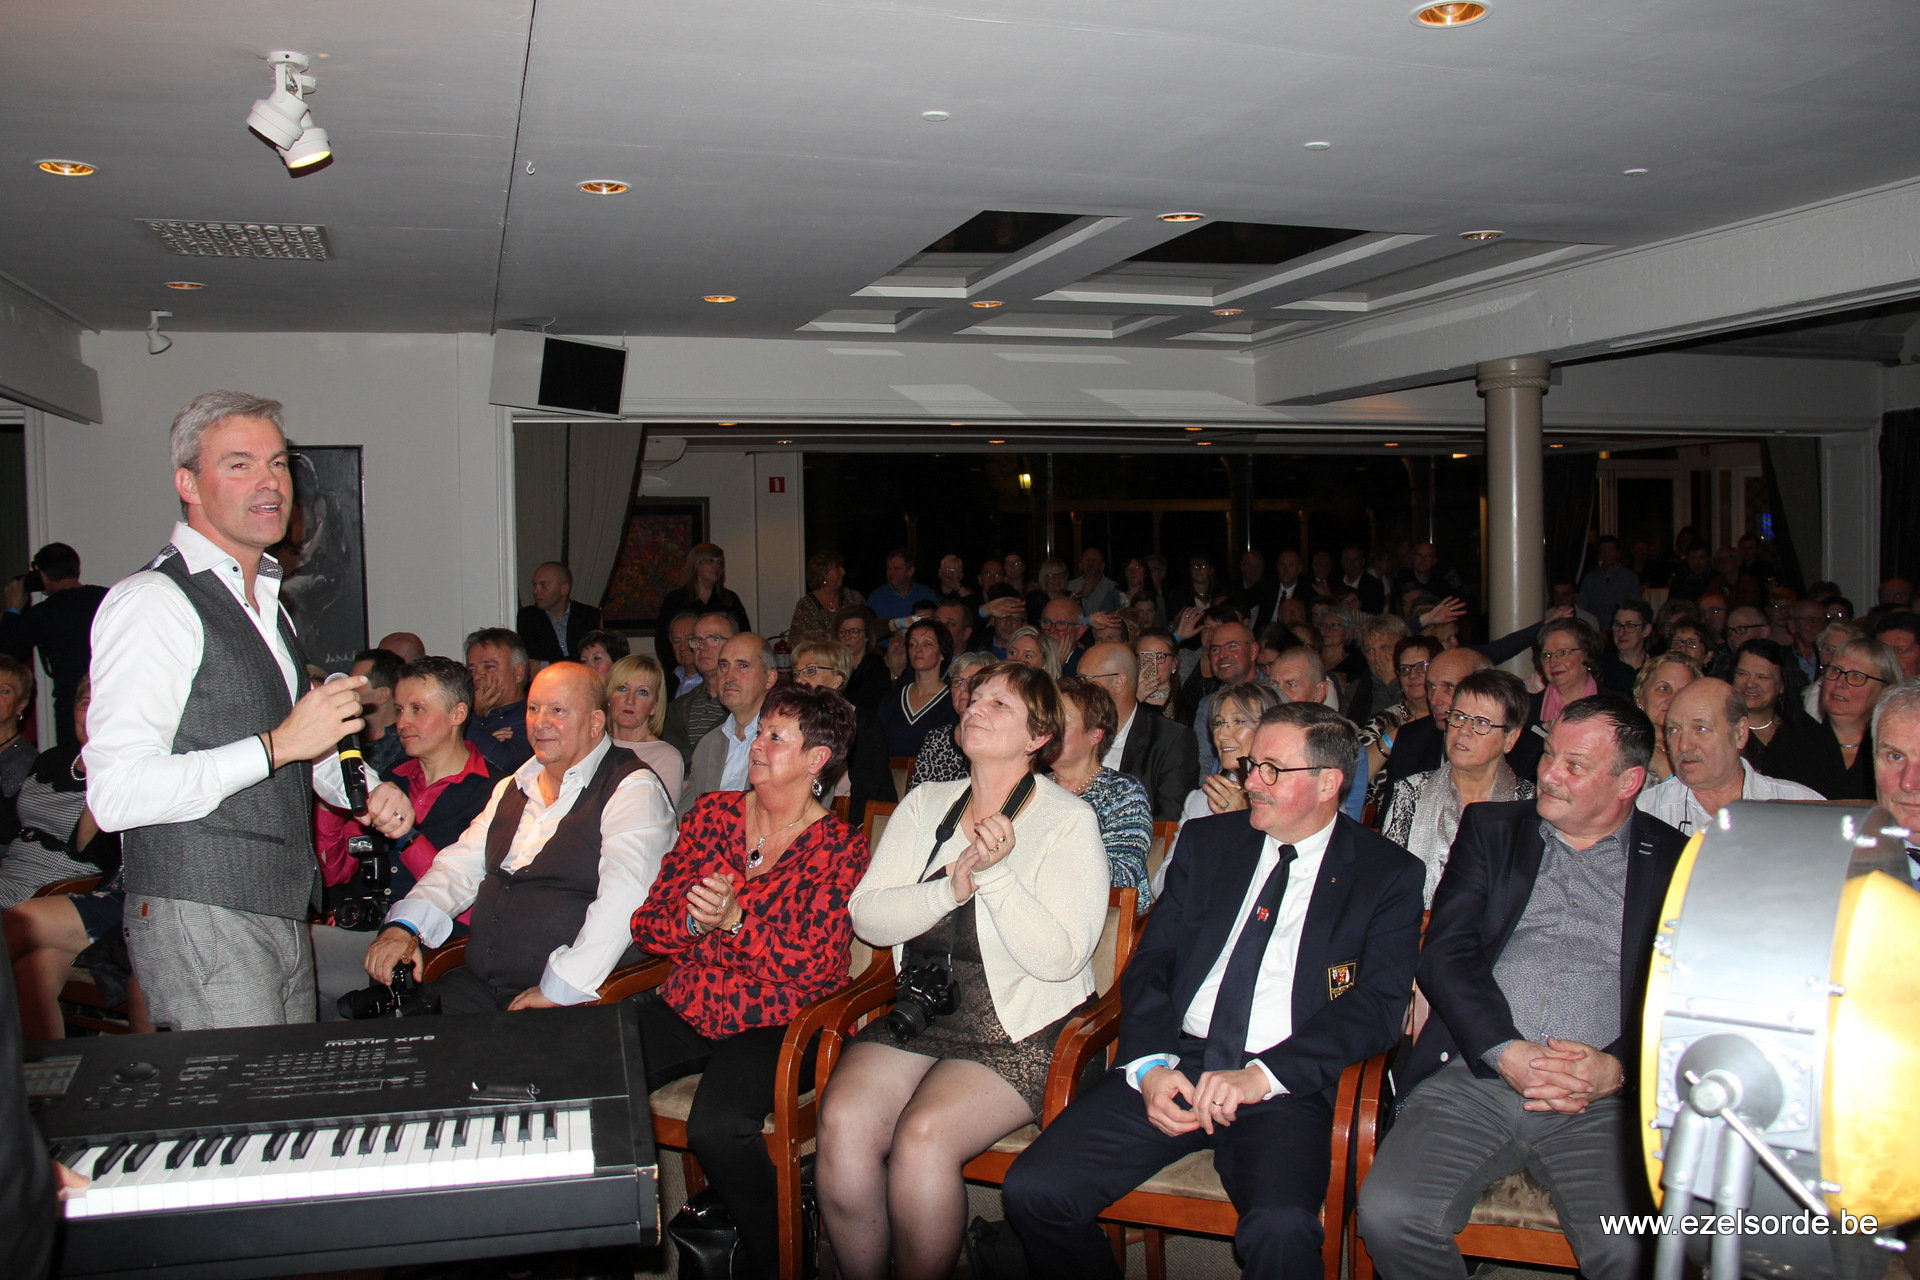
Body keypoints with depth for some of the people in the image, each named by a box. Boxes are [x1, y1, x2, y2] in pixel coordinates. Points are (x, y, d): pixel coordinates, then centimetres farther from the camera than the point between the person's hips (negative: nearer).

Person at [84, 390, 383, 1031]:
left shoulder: (268, 603, 17)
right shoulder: (153, 602, -12)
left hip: (285, 916, 8)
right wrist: (278, 745, -22)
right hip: (199, 917, -8)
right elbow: (115, 795, -21)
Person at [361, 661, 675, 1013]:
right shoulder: (511, 789, 20)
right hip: (478, 983, 6)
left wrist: (560, 988, -24)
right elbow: (461, 866, 17)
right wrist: (405, 926, -2)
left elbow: (623, 895, -19)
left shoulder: (634, 790, -7)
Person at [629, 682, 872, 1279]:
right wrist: (694, 921, -15)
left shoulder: (840, 848, -3)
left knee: (717, 1126, -31)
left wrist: (736, 921, -22)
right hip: (687, 1005, 5)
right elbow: (646, 925, 6)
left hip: (777, 1022, -4)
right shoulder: (713, 813, 9)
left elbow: (813, 966, -12)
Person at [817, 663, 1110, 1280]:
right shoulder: (925, 803, 11)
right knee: (843, 1120, -22)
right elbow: (867, 916, 1)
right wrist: (955, 885, -14)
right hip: (920, 1013, 4)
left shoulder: (1069, 820, -3)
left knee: (923, 1136, -27)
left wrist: (996, 872, -22)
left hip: (1020, 1028, -4)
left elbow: (1060, 958, -12)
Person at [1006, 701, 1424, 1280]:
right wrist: (1150, 1064, -7)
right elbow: (1150, 962, 12)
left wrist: (1262, 1076, -17)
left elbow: (1379, 1005, -5)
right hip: (1173, 1064, 4)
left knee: (1281, 1228, -35)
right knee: (1033, 1189, -16)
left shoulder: (1389, 874, 6)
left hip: (1284, 1087, -3)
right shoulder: (1208, 841, 16)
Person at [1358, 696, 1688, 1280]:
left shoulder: (1679, 862, 13)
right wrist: (1506, 1050, -11)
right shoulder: (1490, 829, 16)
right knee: (1388, 1216, -22)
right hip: (1473, 1074, 1)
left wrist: (1619, 1068, -13)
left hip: (1605, 1099, -1)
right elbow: (1446, 953, 5)